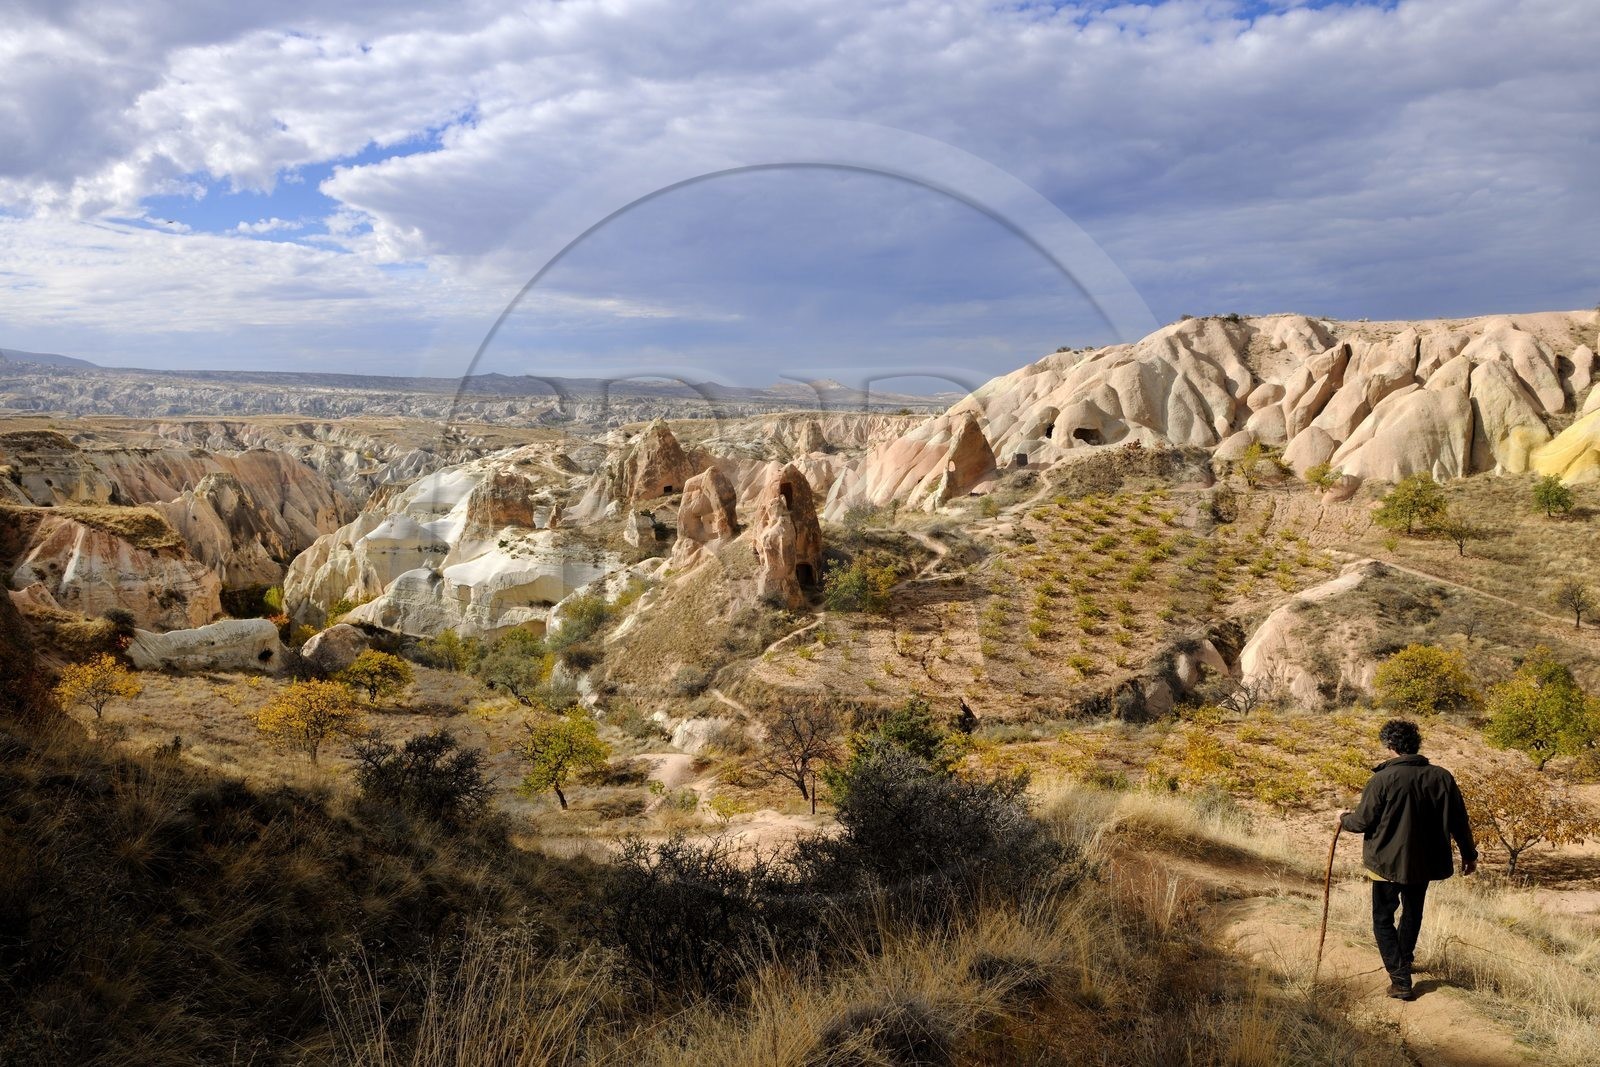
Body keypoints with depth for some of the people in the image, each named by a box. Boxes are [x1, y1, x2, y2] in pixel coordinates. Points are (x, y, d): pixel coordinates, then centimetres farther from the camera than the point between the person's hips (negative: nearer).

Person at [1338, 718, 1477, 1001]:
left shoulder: (1382, 779, -19)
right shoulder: (1442, 777, -6)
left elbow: (1363, 821, -12)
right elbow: (1459, 821, 2)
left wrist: (1344, 819, 10)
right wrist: (1469, 854, 16)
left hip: (1388, 861, -5)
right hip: (1425, 862, 5)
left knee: (1383, 919, 9)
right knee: (1413, 912, 26)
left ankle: (1400, 979, 0)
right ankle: (1403, 961, 44)